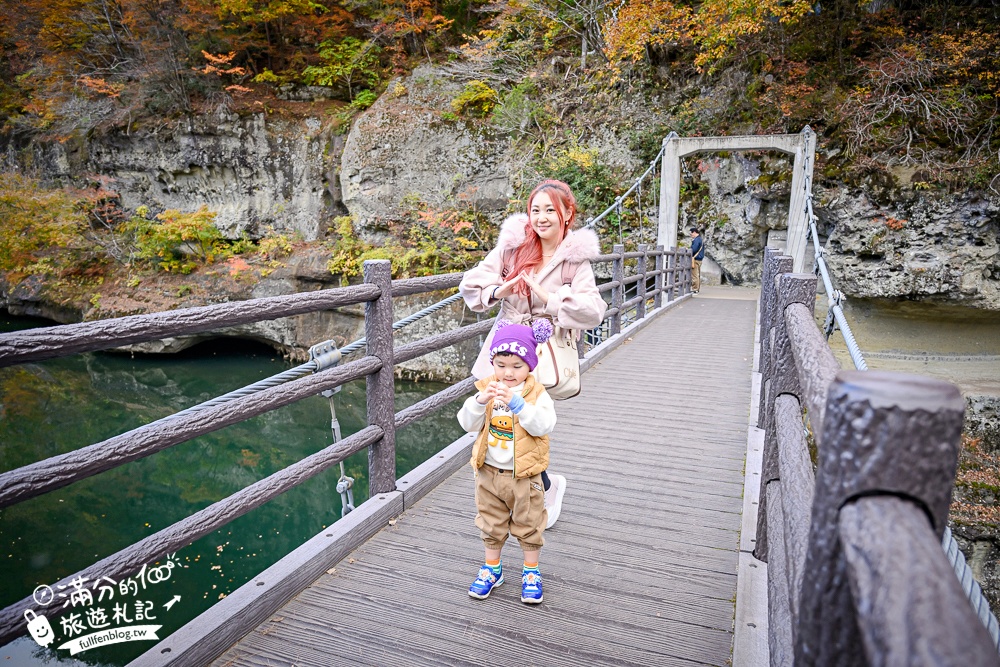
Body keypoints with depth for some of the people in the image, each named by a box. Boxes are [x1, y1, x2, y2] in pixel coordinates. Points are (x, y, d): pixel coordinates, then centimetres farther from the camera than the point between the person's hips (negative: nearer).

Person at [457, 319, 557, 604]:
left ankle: (531, 572, 34)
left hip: (524, 475, -2)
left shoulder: (537, 394, -12)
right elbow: (468, 424, -11)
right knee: (491, 524, 19)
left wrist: (517, 403, -37)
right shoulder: (486, 389, -4)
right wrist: (480, 401, -29)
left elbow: (543, 425, -27)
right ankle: (492, 568, 38)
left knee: (529, 525, 14)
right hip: (489, 473, 3)